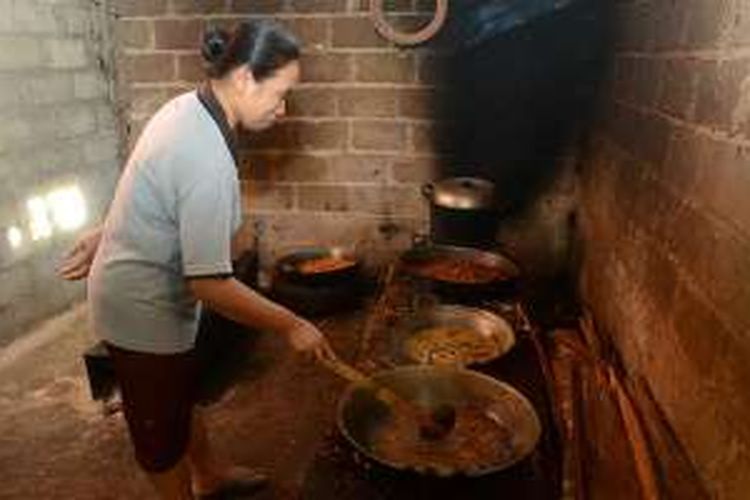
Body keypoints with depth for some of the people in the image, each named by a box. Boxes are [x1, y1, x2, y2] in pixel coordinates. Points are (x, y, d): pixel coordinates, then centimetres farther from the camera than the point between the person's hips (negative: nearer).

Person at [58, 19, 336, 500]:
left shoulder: (189, 108, -2)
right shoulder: (208, 158, -33)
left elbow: (147, 194, 10)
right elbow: (210, 284, -31)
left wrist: (107, 236, 21)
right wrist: (292, 325, -23)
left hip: (145, 292, 10)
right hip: (145, 310, -10)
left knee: (184, 394, 28)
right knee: (163, 425, 14)